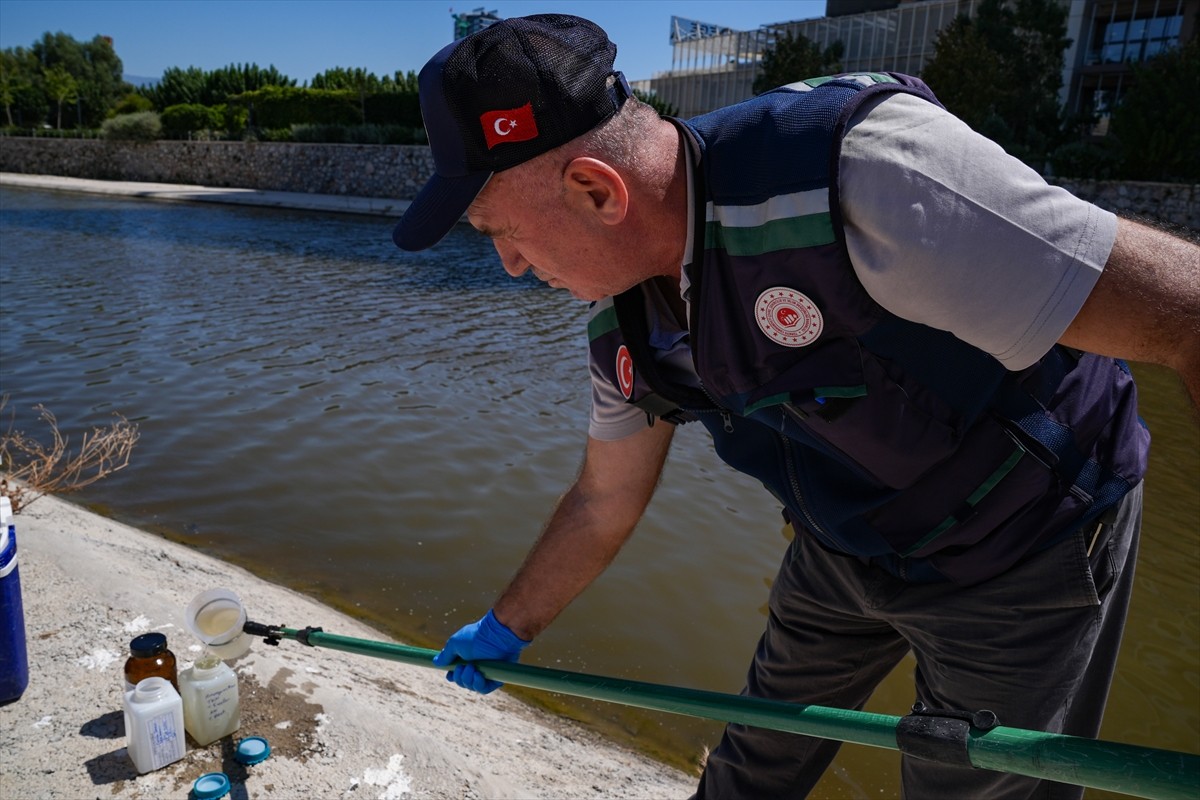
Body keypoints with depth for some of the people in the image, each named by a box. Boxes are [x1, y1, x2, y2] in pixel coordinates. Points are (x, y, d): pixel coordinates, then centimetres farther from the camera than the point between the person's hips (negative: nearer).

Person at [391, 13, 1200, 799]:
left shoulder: (860, 169, -37)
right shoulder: (625, 323, -11)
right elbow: (603, 504, 4)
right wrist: (504, 629, 14)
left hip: (1017, 551, -5)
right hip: (842, 550, 6)